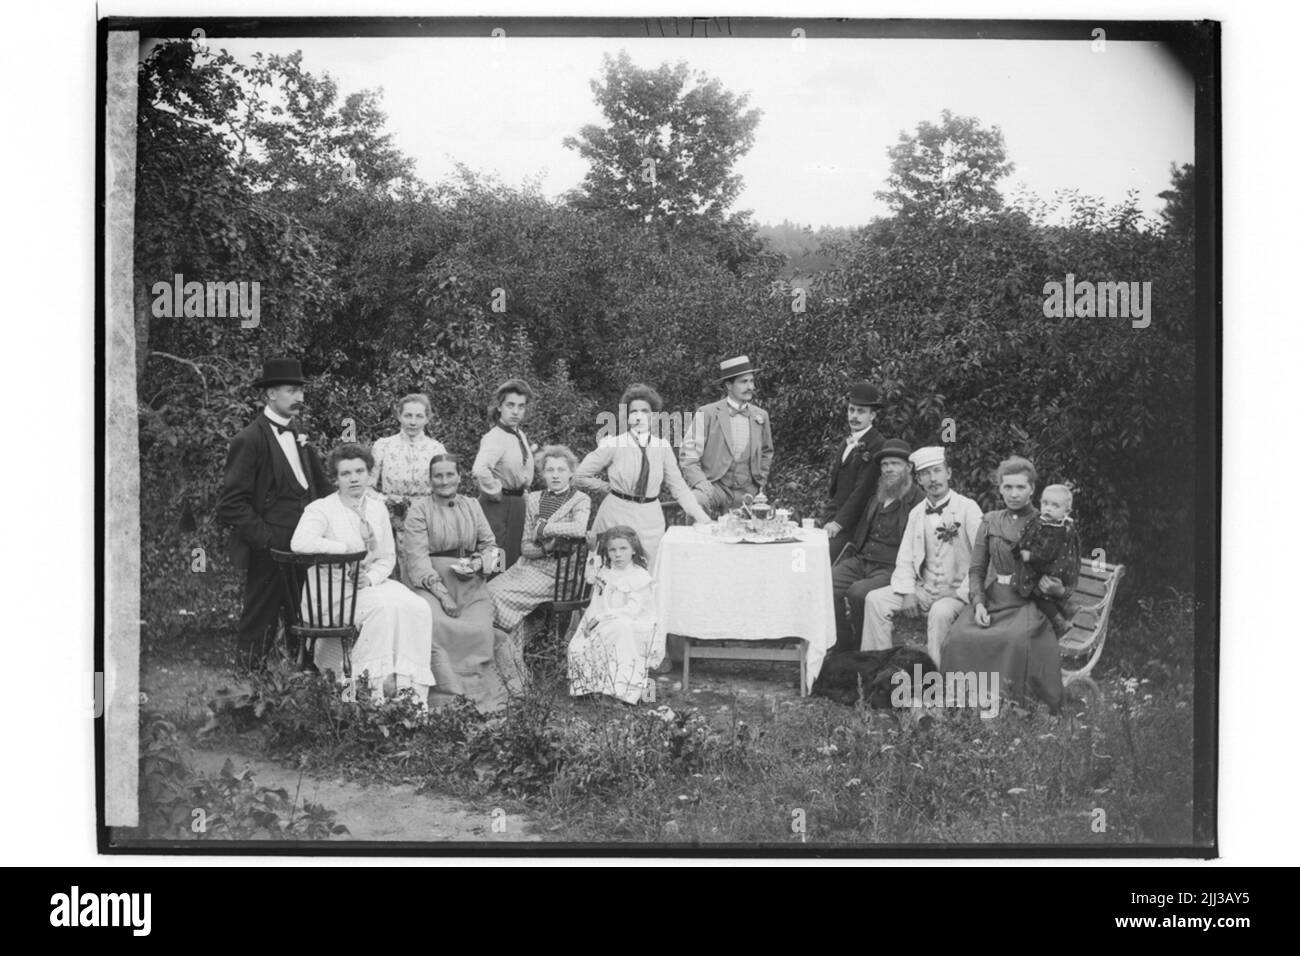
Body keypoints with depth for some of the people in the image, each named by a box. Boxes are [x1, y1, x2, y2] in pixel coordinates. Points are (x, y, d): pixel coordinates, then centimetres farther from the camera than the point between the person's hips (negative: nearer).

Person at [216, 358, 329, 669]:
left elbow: (320, 489, 23)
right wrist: (267, 538, -17)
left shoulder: (297, 437, 15)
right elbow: (230, 504, -14)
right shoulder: (249, 441, -10)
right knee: (259, 626, 1)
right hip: (269, 553, -7)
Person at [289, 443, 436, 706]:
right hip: (335, 592, -5)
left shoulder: (377, 507, 12)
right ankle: (370, 685, -23)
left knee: (416, 607, -21)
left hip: (372, 584, 5)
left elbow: (388, 557, 15)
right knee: (384, 605, -31)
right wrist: (348, 550, -22)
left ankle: (410, 687, -22)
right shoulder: (321, 509, -5)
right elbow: (300, 542, -26)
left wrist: (371, 578, -7)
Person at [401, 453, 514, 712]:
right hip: (432, 583, -2)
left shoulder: (471, 505, 17)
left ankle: (485, 698, -13)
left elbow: (489, 544, 19)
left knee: (479, 629, -24)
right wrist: (442, 593, -14)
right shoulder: (419, 509, 5)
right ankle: (449, 697, -22)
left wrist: (479, 562, -6)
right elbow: (416, 556, -4)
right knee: (435, 627, -31)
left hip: (471, 584, 3)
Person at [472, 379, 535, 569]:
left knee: (512, 563, 15)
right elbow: (480, 470, -37)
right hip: (499, 504, -9)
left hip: (517, 502, 9)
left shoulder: (520, 436, 8)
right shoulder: (495, 437, -19)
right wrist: (494, 492, -23)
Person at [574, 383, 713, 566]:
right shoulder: (614, 444, -6)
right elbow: (580, 477, -1)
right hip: (617, 516, -2)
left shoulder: (662, 447, 2)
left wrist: (702, 518, -3)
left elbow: (678, 486, 4)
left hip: (649, 518, 2)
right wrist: (609, 488, 2)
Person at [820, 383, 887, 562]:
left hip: (853, 525, -7)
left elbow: (863, 489, -15)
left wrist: (839, 522, -18)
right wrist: (828, 518, 4)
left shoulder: (877, 445, -9)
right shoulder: (847, 442, 17)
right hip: (834, 521, 7)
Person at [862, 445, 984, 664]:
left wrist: (962, 593, -17)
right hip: (923, 589, 6)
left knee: (940, 612, -36)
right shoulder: (916, 513, 11)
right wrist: (908, 593, -9)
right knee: (876, 599, -12)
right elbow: (905, 559, 8)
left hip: (957, 591, -5)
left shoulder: (967, 508, -7)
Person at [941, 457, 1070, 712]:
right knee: (960, 638, -28)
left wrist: (1059, 591, -16)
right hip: (992, 600, 3)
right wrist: (978, 603, -6)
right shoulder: (990, 522, 14)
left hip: (1029, 603, -3)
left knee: (1018, 639, -37)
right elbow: (976, 569, 13)